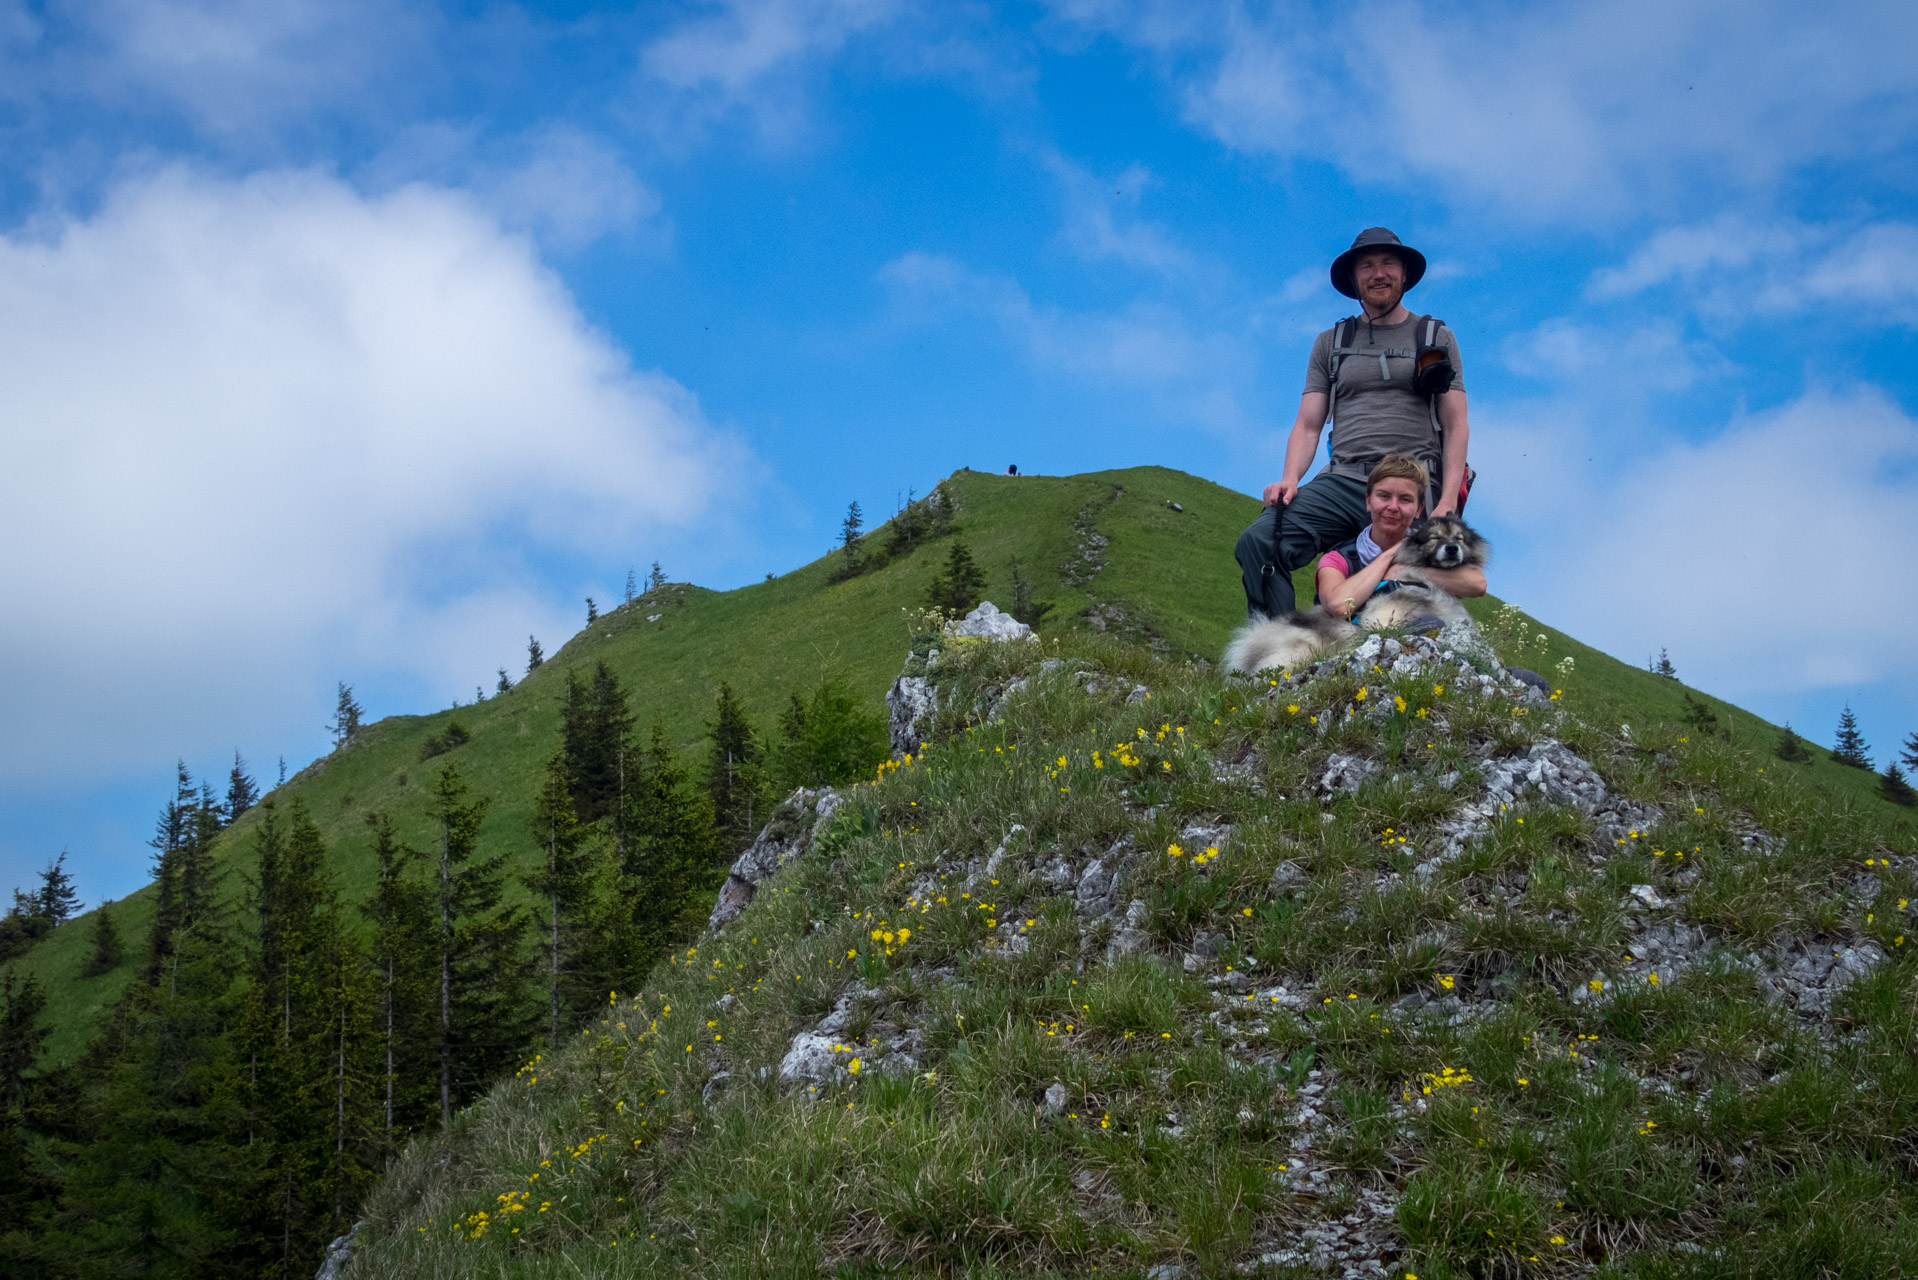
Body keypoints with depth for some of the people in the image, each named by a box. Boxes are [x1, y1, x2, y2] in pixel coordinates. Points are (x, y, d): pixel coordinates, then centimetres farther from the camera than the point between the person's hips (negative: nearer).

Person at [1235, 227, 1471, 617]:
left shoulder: (1436, 338, 17)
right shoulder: (1330, 343, 22)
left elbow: (1456, 427, 10)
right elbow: (1308, 425, 15)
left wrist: (1448, 501, -6)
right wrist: (1290, 478, -6)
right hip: (1343, 480, 1)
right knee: (1257, 542, -24)